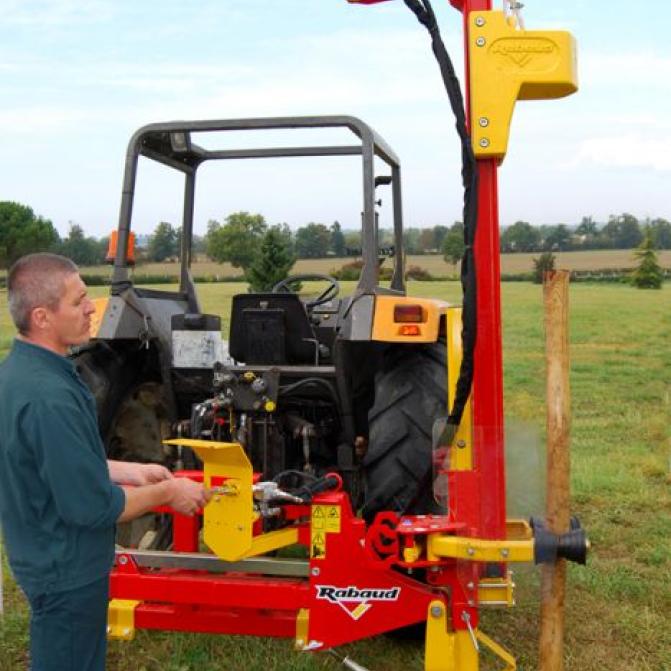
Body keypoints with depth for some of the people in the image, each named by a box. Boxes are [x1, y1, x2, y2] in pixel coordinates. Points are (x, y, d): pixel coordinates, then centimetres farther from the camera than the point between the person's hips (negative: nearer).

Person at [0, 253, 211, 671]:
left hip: (45, 556, 9)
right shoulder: (48, 397, -32)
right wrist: (167, 493, -13)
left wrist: (129, 471, 8)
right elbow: (94, 508, -27)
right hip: (67, 572, -9)